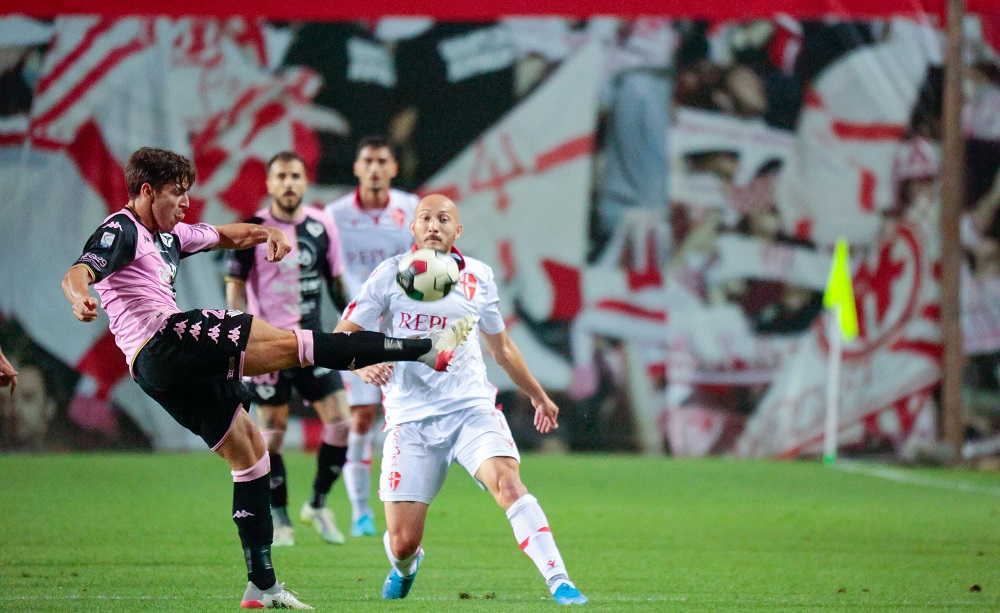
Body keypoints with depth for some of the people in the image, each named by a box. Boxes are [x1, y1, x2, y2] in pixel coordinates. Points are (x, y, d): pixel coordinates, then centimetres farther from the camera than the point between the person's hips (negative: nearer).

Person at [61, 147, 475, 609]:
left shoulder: (168, 235, 24)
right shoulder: (120, 232, -3)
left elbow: (227, 236, 35)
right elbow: (78, 274, -20)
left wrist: (268, 233, 15)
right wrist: (80, 300, -43)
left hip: (163, 372, 10)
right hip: (165, 342, -10)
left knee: (248, 449, 12)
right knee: (286, 343, -13)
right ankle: (426, 349, -16)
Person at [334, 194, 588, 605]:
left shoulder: (478, 277, 9)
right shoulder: (391, 274, 2)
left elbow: (501, 348, 25)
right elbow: (339, 338, 0)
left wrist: (538, 396, 34)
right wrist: (360, 362, -22)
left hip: (471, 407, 1)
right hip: (410, 417, -1)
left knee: (507, 481, -29)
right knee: (402, 543, -5)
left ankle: (559, 583, -30)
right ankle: (405, 567, 33)